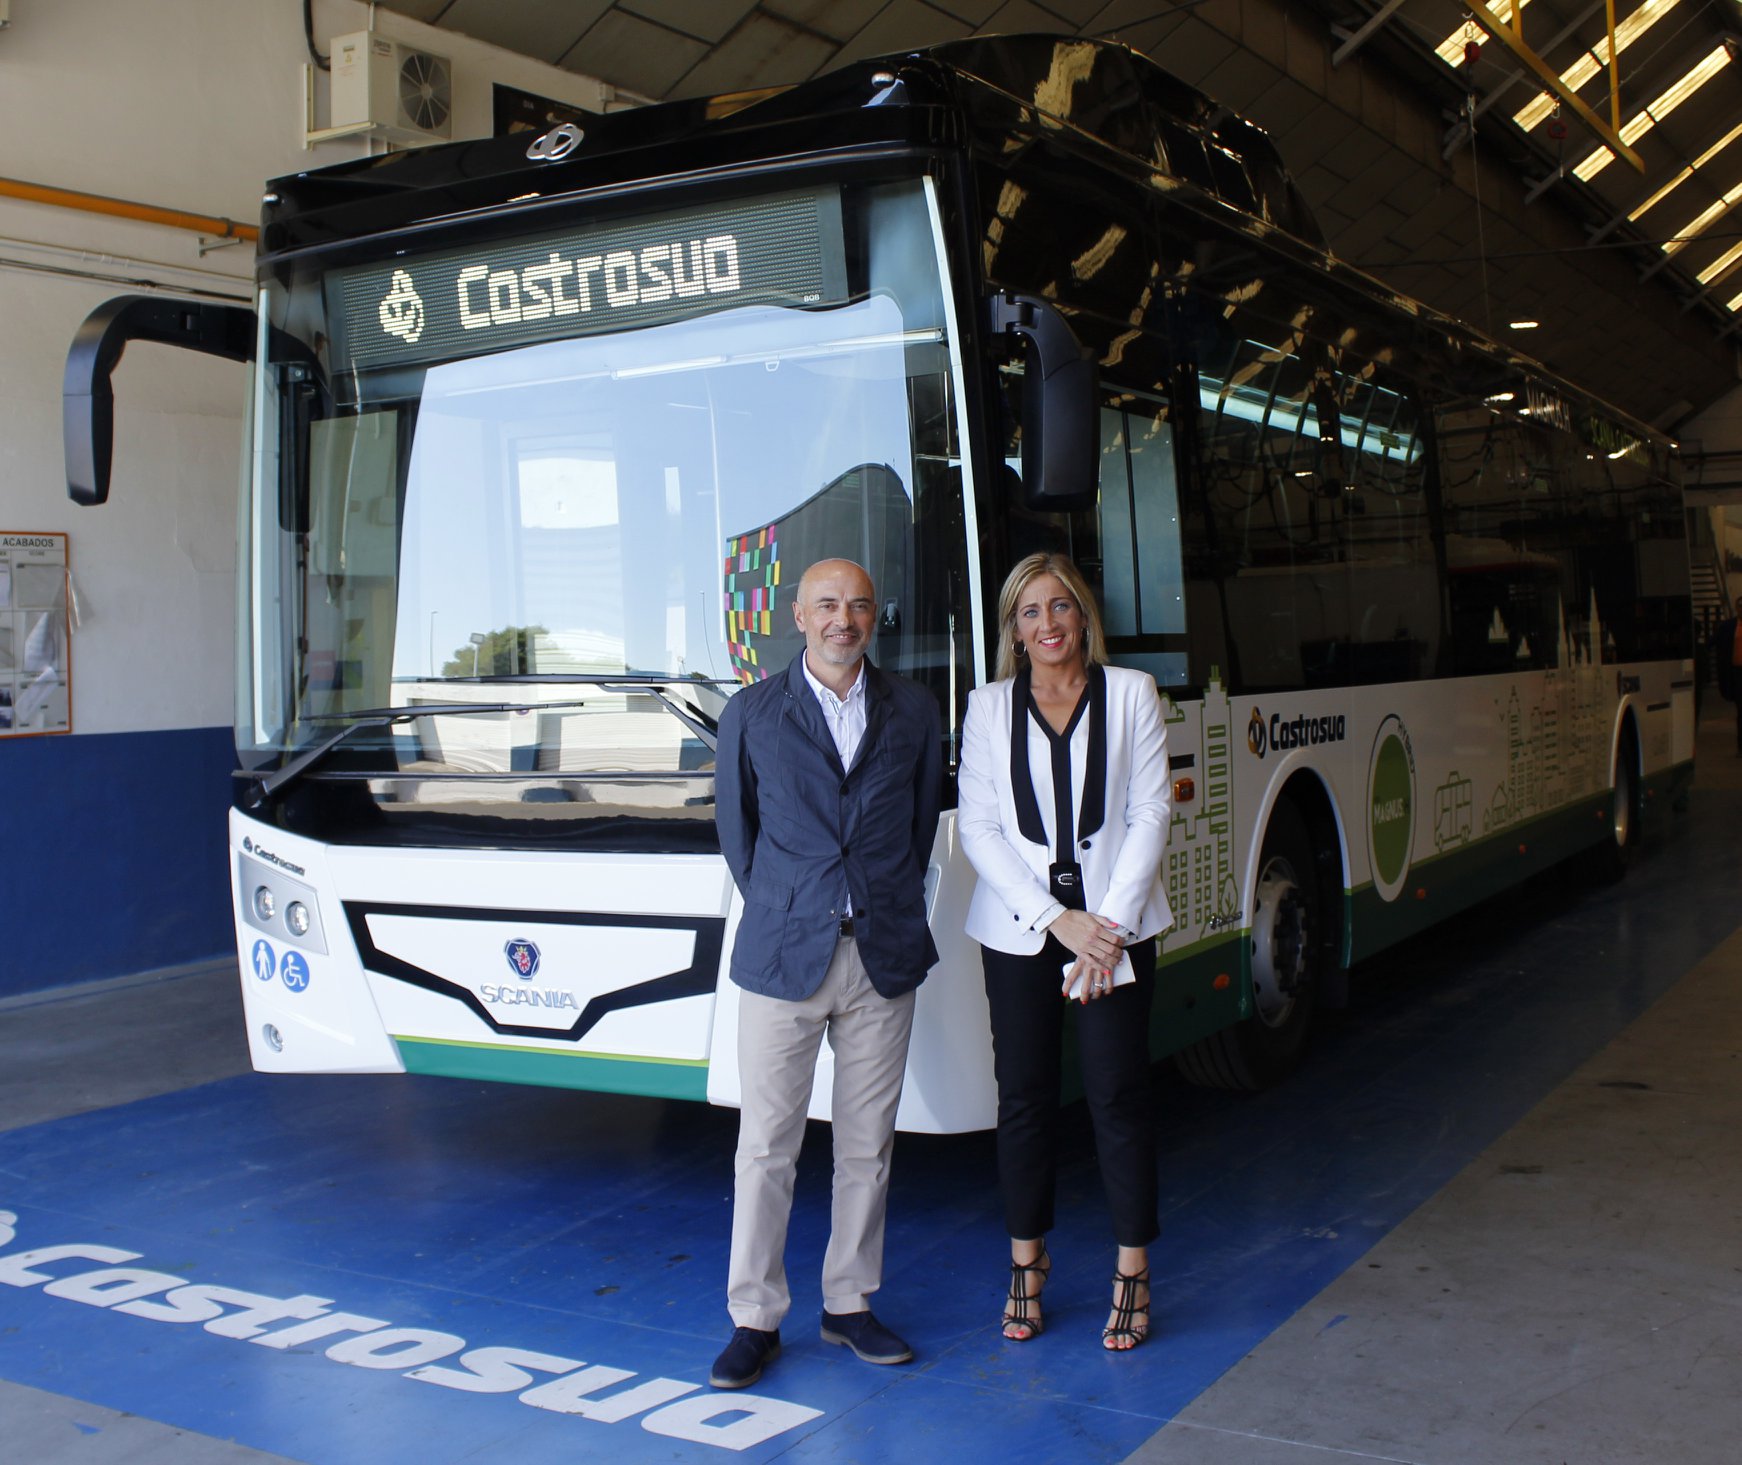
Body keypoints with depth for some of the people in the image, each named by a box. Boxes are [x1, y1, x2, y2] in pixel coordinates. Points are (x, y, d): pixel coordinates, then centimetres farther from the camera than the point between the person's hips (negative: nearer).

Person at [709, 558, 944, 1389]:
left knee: (867, 1143, 10)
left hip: (885, 958, 2)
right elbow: (735, 826, 8)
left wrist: (893, 912, 10)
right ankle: (755, 1319, 14)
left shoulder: (912, 711, 7)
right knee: (766, 1146, 2)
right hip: (783, 958, -2)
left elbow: (923, 821, 13)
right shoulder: (753, 714, 2)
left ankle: (849, 1305, 24)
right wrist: (778, 910, 7)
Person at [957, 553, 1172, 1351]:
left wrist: (1108, 924, -10)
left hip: (1116, 925, -1)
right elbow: (978, 830, -1)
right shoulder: (989, 708, 5)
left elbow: (1150, 814, -1)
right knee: (1024, 1097, 6)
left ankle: (1132, 1274, 12)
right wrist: (1057, 920, -10)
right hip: (1017, 931, 1)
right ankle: (1027, 1262, 22)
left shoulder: (1130, 693, 4)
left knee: (1117, 1095, 0)